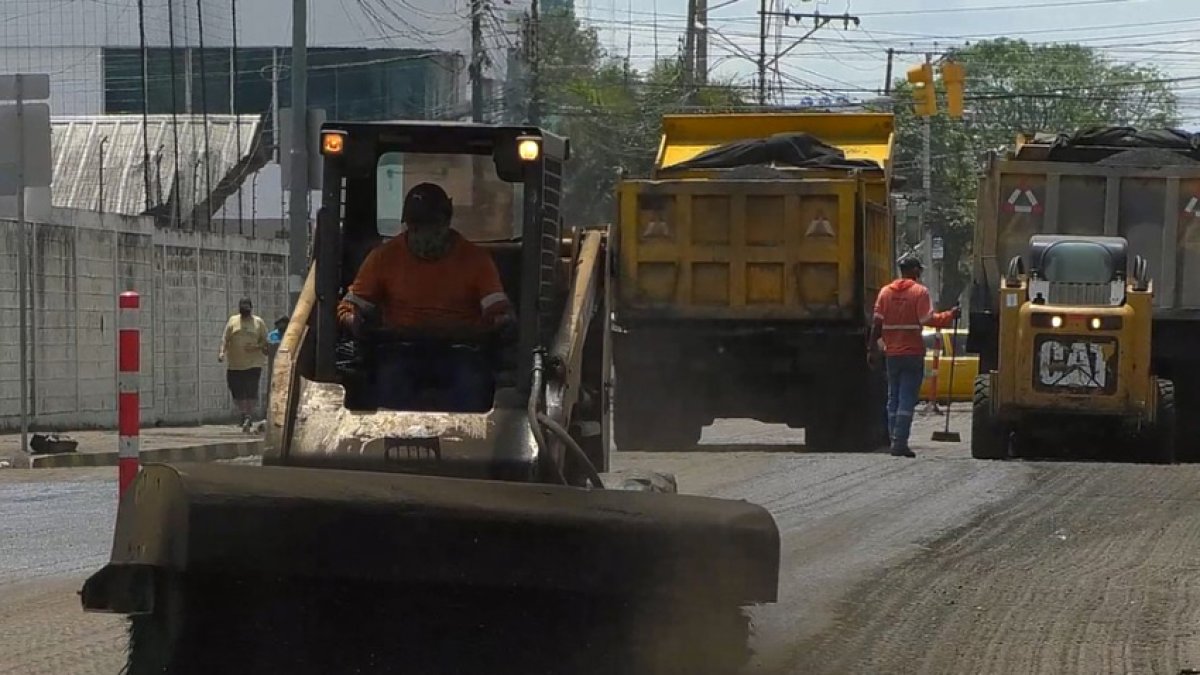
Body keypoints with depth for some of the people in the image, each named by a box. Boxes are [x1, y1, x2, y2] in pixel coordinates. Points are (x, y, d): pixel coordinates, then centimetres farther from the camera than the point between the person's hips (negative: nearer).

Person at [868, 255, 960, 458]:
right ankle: (900, 443, -12)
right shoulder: (920, 292, -7)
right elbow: (928, 319, -14)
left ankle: (894, 440, 13)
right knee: (907, 399, -5)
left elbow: (877, 323, 3)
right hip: (913, 353, -4)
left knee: (893, 399, 13)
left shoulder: (886, 292, 6)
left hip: (892, 353, 4)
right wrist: (950, 316, 0)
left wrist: (872, 348, 7)